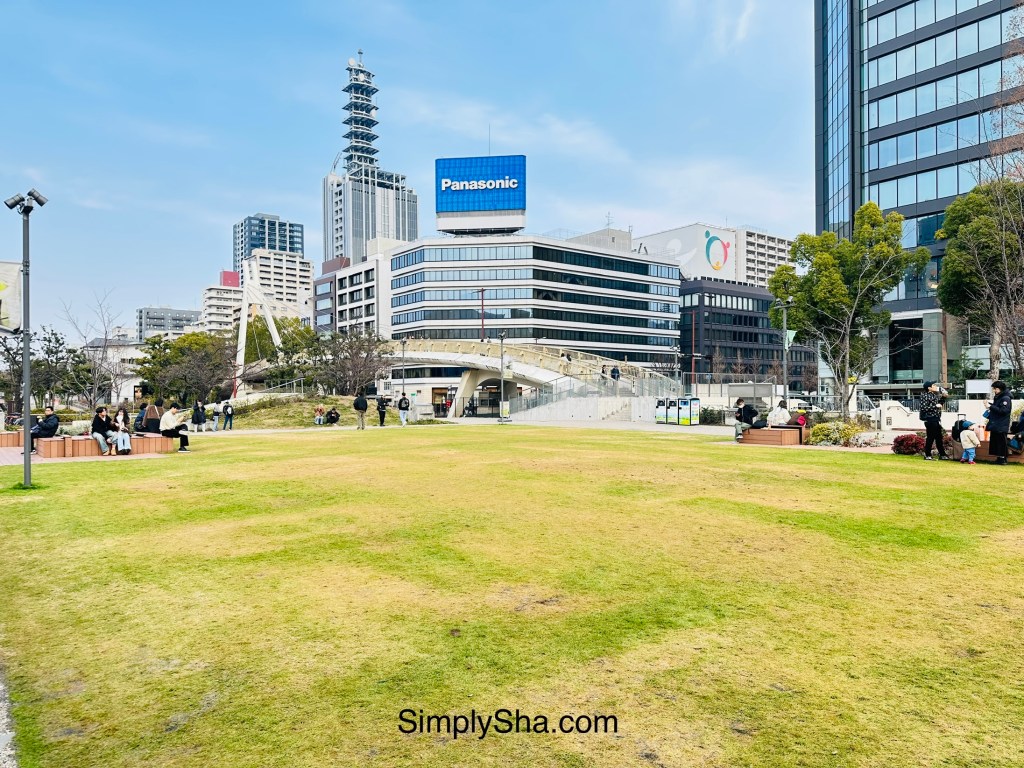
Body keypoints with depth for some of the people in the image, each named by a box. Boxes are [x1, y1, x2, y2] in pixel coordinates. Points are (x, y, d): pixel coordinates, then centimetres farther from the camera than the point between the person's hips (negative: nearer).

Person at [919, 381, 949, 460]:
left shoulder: (934, 394, 11)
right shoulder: (925, 396, -13)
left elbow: (940, 402, 24)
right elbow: (924, 408, -21)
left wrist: (944, 396, 9)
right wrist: (935, 406, -19)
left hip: (936, 419, 9)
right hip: (930, 419, -9)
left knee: (939, 437, 13)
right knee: (930, 437, -3)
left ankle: (942, 455, 21)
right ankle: (927, 455, 6)